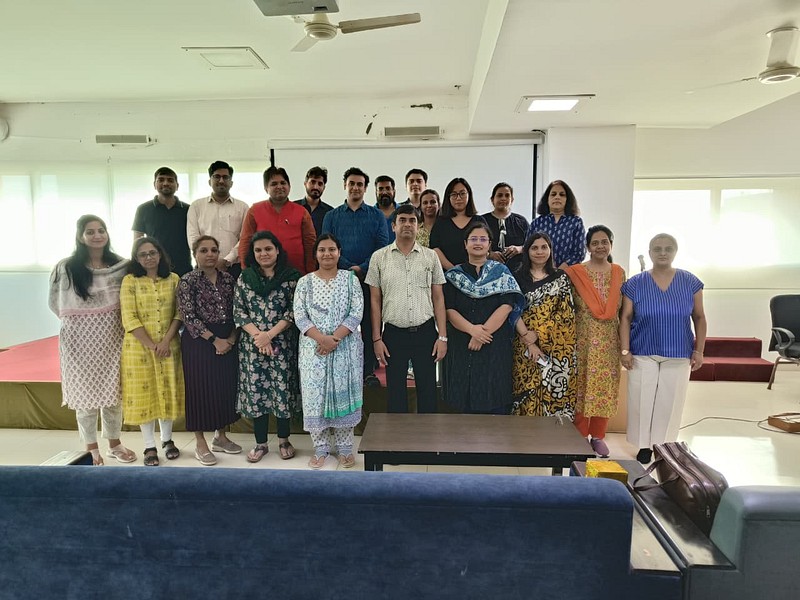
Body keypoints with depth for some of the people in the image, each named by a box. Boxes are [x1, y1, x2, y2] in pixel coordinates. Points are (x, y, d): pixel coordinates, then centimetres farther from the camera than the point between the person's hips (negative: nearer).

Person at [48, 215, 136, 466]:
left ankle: (114, 444, 27)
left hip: (113, 337, 3)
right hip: (81, 338, -2)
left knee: (114, 392, 11)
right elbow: (57, 303, 2)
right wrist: (83, 321, 1)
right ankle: (91, 448, 23)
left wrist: (110, 322, 0)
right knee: (86, 392, 7)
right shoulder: (66, 268, -7)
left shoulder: (121, 265, 1)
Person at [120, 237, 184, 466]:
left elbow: (179, 313, 0)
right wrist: (151, 345, -12)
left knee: (168, 392, 10)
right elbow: (129, 318, -9)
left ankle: (167, 439, 26)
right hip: (139, 348, -2)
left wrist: (166, 341, -12)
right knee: (143, 394, 4)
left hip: (169, 346, 2)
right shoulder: (130, 281, -3)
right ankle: (150, 446, 15)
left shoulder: (173, 279, 3)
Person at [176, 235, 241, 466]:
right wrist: (214, 340, -16)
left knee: (226, 387, 10)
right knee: (200, 388, 2)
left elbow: (236, 313, 7)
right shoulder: (188, 281, -7)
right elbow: (189, 317, -13)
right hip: (199, 342, -5)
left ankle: (220, 436, 27)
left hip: (228, 341, 5)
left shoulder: (228, 279, 7)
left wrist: (231, 338, -7)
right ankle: (200, 444, 16)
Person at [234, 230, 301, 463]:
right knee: (255, 391, 5)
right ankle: (260, 442, 20)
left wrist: (270, 334, -14)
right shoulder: (245, 277, 6)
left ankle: (284, 440, 21)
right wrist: (257, 334, -11)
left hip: (282, 344, -2)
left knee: (283, 389, 3)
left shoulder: (291, 276, -2)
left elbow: (293, 312, -6)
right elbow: (238, 311, 2)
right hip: (252, 344, 2)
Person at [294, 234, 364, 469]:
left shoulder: (350, 278, 3)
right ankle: (321, 448, 17)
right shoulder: (305, 282, 5)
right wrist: (322, 338, -18)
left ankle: (345, 447, 18)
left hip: (345, 348, 0)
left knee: (344, 394, 4)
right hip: (313, 348, 1)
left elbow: (356, 313, -5)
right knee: (315, 395, 3)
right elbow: (299, 316, -4)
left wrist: (335, 338, -16)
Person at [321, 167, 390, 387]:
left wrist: (362, 268, -15)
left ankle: (369, 371, 11)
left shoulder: (377, 216, 10)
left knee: (370, 325, 2)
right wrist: (350, 267, -14)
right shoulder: (332, 216, 11)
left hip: (370, 279, 0)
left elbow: (382, 246, -2)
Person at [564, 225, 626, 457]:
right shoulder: (575, 273, -2)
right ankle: (580, 436, 14)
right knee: (581, 387, 1)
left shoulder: (619, 273, 9)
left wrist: (624, 341, 6)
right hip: (583, 339, -3)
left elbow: (622, 309, 11)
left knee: (605, 387, 7)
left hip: (609, 340, 3)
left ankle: (598, 436, 20)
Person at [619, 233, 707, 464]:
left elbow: (699, 318, 5)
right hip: (643, 354, -1)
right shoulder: (635, 284, -3)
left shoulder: (690, 282, 1)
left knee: (670, 402, 7)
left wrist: (699, 351, 1)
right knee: (642, 401, 3)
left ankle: (664, 446, 22)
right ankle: (645, 446, 19)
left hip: (678, 355, 1)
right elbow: (625, 318, -2)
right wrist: (625, 351, -7)